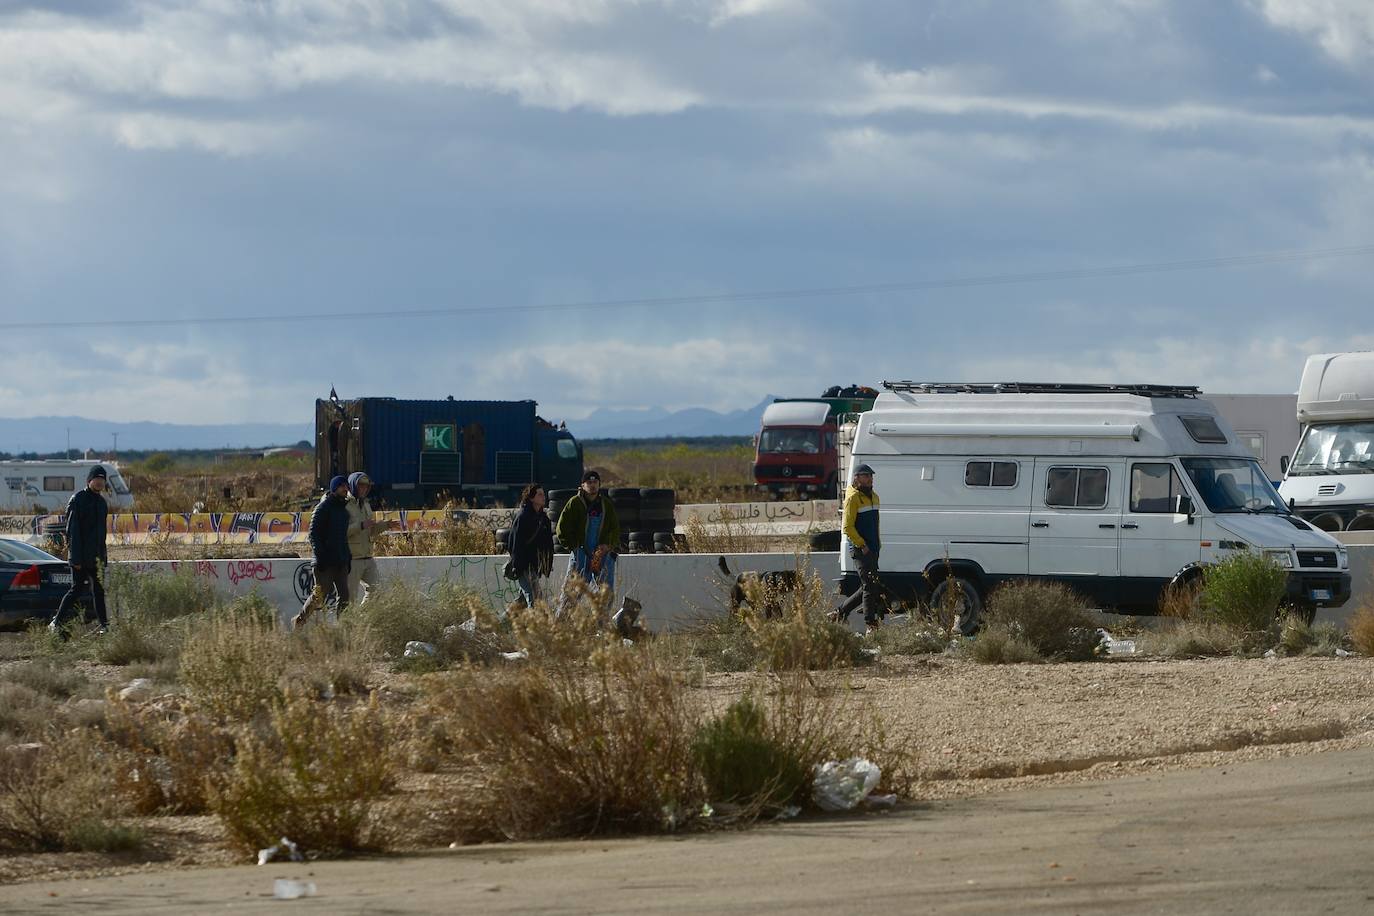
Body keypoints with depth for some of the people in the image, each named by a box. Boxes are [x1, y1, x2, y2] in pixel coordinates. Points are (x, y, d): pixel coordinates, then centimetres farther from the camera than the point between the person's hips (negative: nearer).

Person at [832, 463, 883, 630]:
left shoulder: (873, 497, 17)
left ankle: (841, 611, 22)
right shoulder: (853, 498, -10)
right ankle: (871, 624, -12)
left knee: (870, 587, 10)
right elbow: (848, 527, -15)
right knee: (869, 586, -12)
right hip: (860, 549, -9)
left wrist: (878, 542, 16)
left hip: (872, 549, 9)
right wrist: (862, 545, -17)